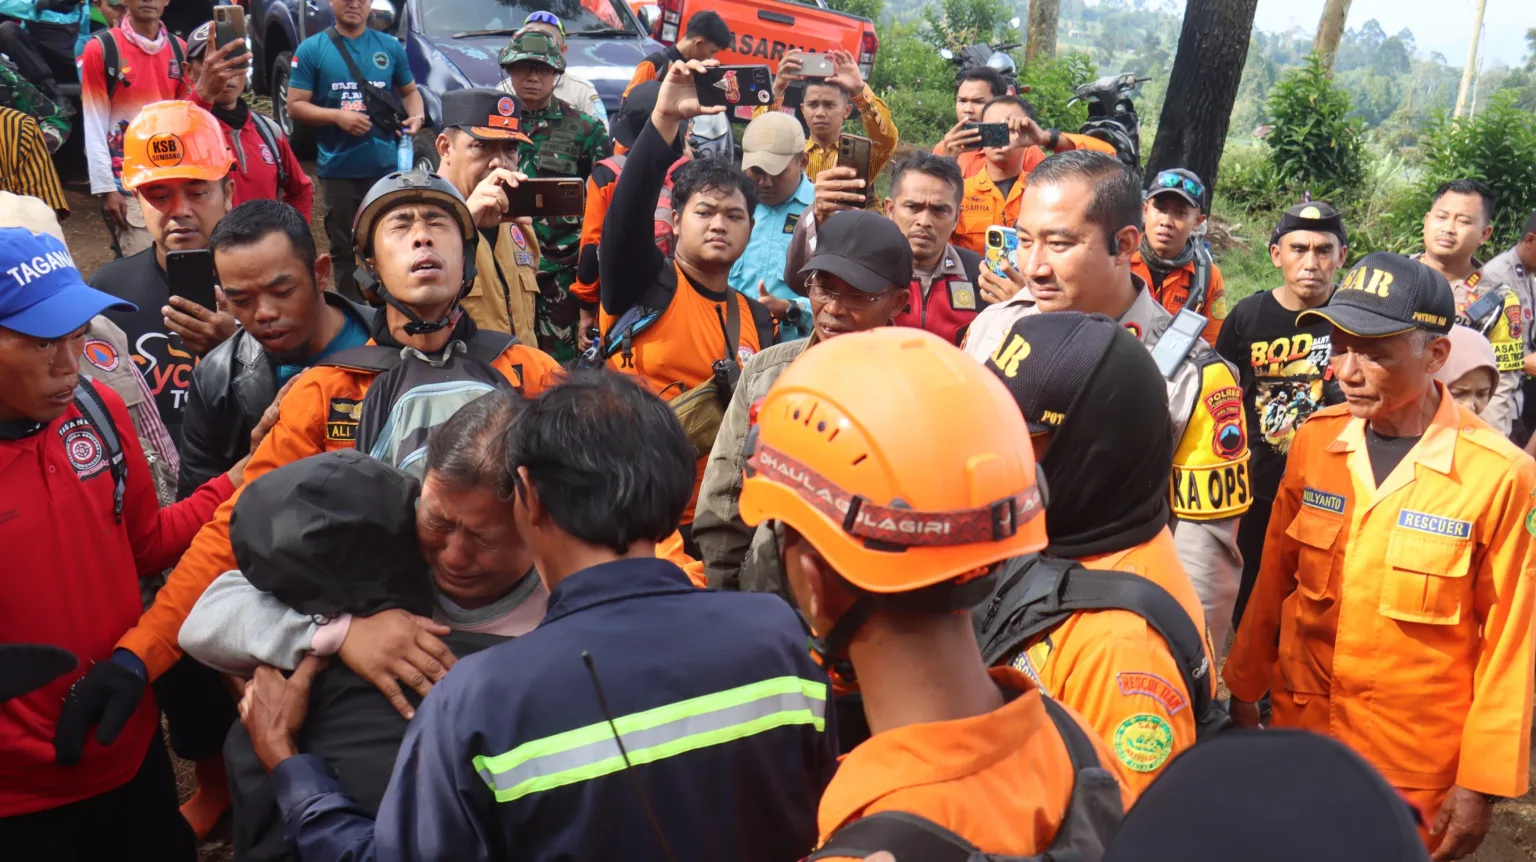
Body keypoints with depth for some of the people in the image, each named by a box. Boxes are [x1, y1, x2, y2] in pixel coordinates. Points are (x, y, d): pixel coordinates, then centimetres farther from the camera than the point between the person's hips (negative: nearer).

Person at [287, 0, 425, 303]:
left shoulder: (390, 46, 8)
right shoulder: (311, 49, 1)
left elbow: (409, 90, 18)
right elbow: (295, 106, -1)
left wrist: (417, 116, -4)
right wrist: (337, 116, -17)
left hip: (387, 166, 1)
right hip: (338, 170, -1)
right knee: (344, 248, 9)